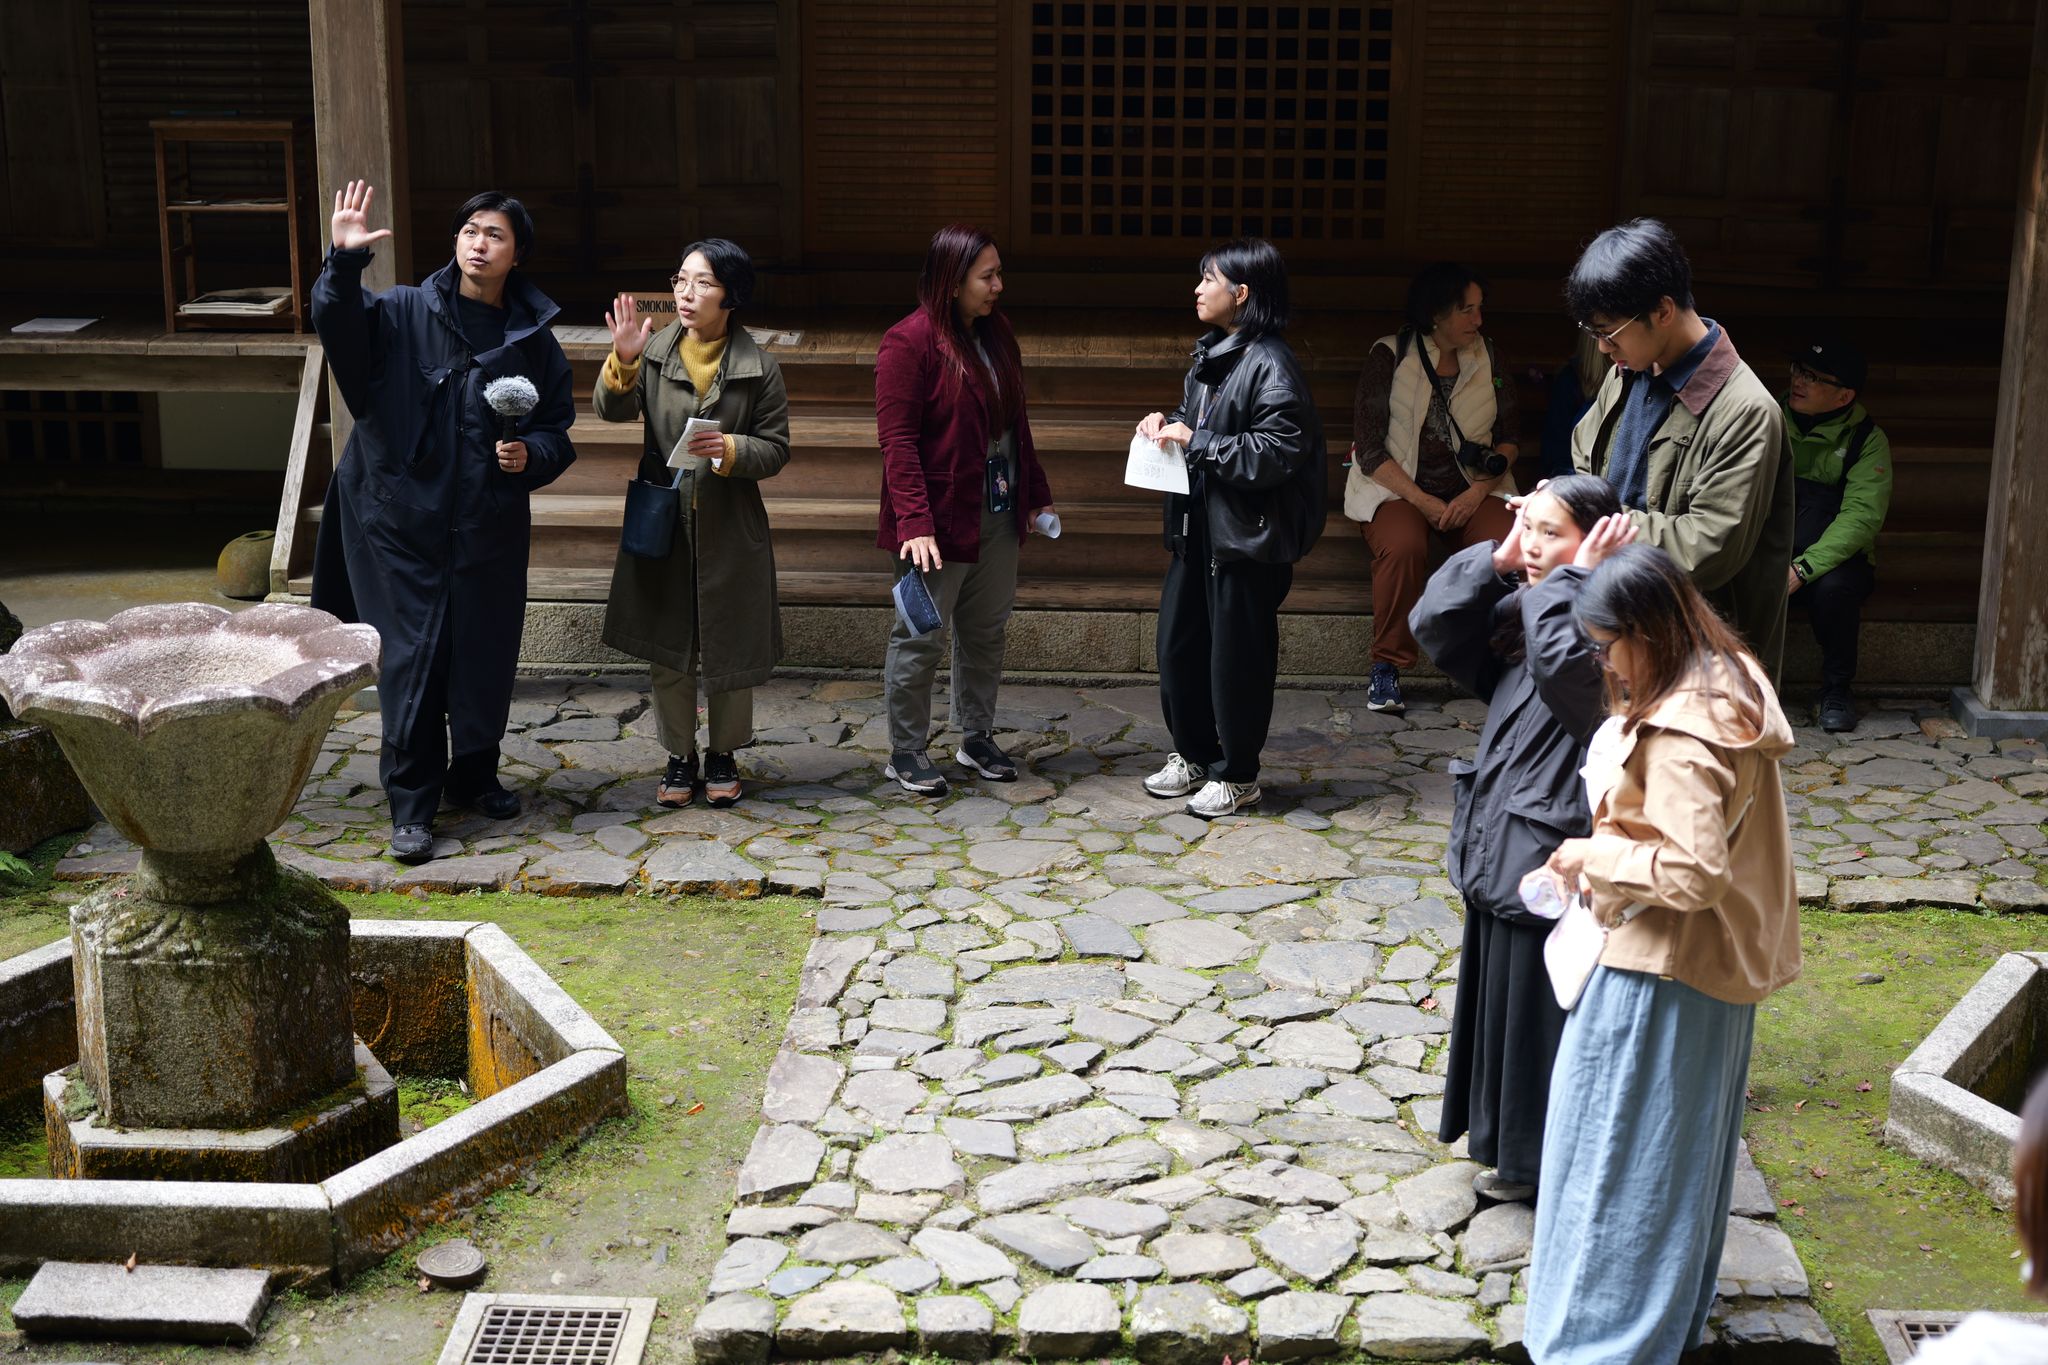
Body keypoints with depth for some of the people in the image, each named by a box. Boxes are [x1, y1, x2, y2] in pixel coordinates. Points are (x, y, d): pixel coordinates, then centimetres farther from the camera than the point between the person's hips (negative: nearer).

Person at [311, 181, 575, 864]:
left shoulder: (533, 339, 6)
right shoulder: (404, 314, -1)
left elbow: (558, 429, 12)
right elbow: (340, 324, -20)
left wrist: (530, 455, -9)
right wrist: (345, 262, -36)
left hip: (491, 527, 3)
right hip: (404, 519, -3)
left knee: (486, 657, 11)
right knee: (411, 660, -1)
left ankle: (475, 775, 32)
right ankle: (411, 806, 8)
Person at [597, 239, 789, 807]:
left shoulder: (758, 367, -5)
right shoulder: (654, 350, -1)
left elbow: (776, 449, -3)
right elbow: (611, 410, -13)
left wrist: (730, 450, -21)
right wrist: (623, 360, -29)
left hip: (730, 530, -1)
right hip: (662, 523, 1)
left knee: (730, 650, 9)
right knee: (666, 647, 9)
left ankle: (722, 755, 28)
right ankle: (679, 755, 26)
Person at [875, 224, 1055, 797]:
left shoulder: (996, 333, 9)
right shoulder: (909, 343, -15)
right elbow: (897, 440, -19)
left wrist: (1036, 493, 18)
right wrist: (915, 522, -25)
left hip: (998, 514, 7)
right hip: (940, 518, -7)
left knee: (987, 631, 15)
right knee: (920, 637, 3)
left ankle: (976, 738, 29)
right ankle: (906, 751, 15)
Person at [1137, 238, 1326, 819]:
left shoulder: (1270, 366, -18)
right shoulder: (1211, 353, 11)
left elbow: (1278, 451, -24)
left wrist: (1197, 442, -21)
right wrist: (1168, 422, 4)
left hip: (1247, 535, -9)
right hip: (1197, 525, 9)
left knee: (1236, 655, 2)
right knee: (1179, 642, 15)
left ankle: (1237, 775, 17)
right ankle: (1193, 755, 32)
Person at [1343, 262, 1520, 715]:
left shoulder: (1486, 357, 11)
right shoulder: (1389, 357, -2)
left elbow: (1510, 438, 11)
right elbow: (1369, 449, -6)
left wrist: (1478, 492, -7)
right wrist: (1422, 501, -16)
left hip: (1472, 490, 3)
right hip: (1398, 488, -3)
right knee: (1403, 547, -37)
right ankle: (1387, 668, -21)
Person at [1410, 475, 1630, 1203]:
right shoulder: (1521, 612, 6)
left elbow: (1564, 666, -39)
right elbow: (1434, 628, 0)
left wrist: (1573, 578, -26)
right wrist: (1498, 559, -7)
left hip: (1556, 864, -9)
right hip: (1499, 851, 9)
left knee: (1553, 1018, 5)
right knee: (1503, 1002, 21)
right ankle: (1516, 1156, 38)